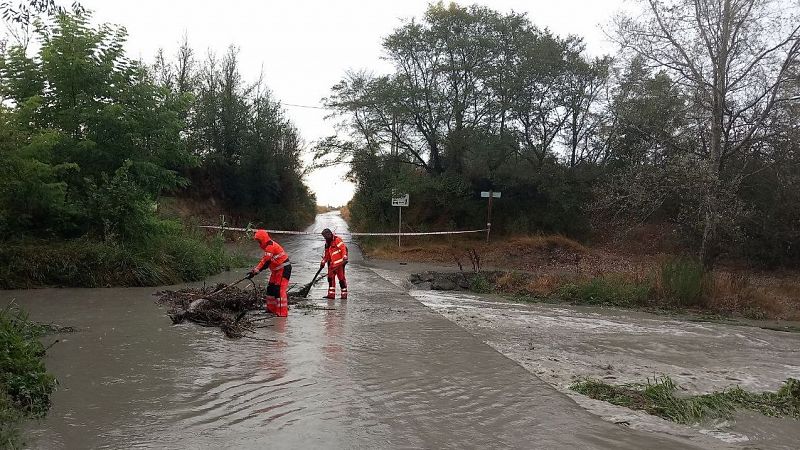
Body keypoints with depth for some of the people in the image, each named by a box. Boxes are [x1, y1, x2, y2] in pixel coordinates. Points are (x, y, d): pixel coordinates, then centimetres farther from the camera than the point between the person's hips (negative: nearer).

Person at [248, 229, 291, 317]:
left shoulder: (270, 247, -21)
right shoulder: (268, 246, 12)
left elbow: (265, 262, -26)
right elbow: (265, 260, 16)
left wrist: (255, 271, -27)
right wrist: (255, 269, 9)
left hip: (283, 269, -11)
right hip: (277, 269, 11)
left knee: (280, 290, -14)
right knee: (271, 288, 16)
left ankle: (282, 312, -15)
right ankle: (272, 308, 26)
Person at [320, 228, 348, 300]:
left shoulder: (337, 240, -9)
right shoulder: (327, 243, 18)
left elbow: (343, 248, -17)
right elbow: (326, 254, 26)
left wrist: (344, 257, -25)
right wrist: (323, 262, 21)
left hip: (339, 263, -8)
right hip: (332, 264, 9)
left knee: (341, 278, -4)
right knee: (331, 278, 5)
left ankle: (344, 294, 2)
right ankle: (331, 294, 9)